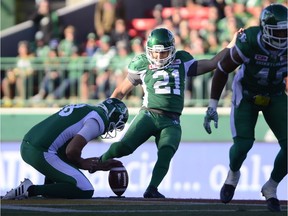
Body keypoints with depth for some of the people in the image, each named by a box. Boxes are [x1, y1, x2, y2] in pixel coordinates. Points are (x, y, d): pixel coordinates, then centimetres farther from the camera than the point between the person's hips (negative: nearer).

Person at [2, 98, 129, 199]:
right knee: (85, 191, -8)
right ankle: (31, 190, -11)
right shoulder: (98, 120, -3)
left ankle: (48, 186, 18)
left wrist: (99, 165, 29)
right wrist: (81, 163, 6)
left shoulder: (84, 109, 25)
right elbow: (72, 150, -15)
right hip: (42, 153, -10)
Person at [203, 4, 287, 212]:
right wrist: (212, 107, -13)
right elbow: (222, 70, -16)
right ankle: (233, 175, 19)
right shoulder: (249, 43, -30)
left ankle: (271, 187, 11)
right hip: (246, 94, -3)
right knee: (243, 144, -18)